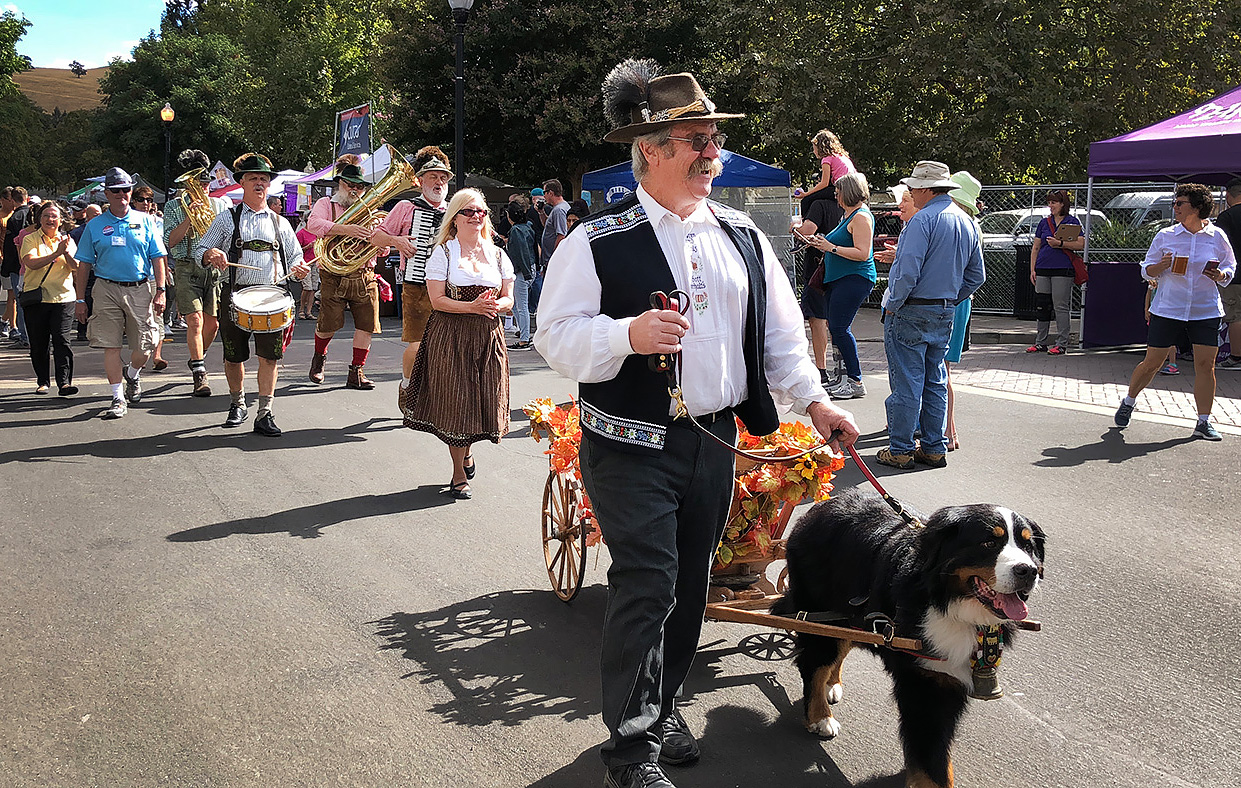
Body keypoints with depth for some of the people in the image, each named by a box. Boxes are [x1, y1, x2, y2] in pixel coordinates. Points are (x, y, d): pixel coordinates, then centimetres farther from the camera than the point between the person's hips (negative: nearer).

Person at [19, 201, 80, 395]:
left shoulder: (68, 241, 10)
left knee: (61, 340, -10)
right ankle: (42, 382, 18)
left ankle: (64, 383, -13)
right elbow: (31, 263, -15)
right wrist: (57, 253, -21)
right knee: (38, 345, 5)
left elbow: (76, 267, -1)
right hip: (36, 299, 0)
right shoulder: (30, 240, 3)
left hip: (63, 298, 0)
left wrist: (67, 253, -19)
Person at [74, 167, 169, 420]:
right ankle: (118, 398, 4)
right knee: (111, 345, -3)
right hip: (106, 289, 0)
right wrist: (80, 299, 4)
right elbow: (84, 264, 9)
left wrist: (160, 291, -3)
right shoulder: (95, 225, 7)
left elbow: (158, 257, 6)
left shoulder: (145, 221, 7)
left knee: (144, 346, 1)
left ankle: (132, 375, 34)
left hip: (141, 288, 0)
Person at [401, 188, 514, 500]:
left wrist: (495, 305, -13)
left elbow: (508, 300, 10)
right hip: (451, 337, -3)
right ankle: (459, 475, 11)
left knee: (484, 400, 4)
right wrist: (472, 306, -21)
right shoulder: (443, 253, -1)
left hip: (488, 336, 3)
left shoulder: (497, 254, 11)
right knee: (455, 400, -2)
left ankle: (466, 451, 36)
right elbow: (437, 299, -9)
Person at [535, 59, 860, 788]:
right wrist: (630, 334, -26)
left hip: (716, 442, 6)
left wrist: (814, 399, 4)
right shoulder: (597, 242, -7)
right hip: (632, 447, -5)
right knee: (647, 586, -6)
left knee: (692, 582, 14)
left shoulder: (743, 236, 10)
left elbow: (781, 330, 14)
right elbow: (556, 336, -11)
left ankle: (664, 706, 33)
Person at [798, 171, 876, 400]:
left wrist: (831, 247, -18)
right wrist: (821, 243, 14)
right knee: (838, 327, 8)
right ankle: (848, 379, 12)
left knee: (839, 327, -12)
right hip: (839, 279, 10)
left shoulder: (861, 217, -12)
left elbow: (862, 253, -20)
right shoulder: (849, 215, 20)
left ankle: (855, 382, -8)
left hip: (854, 279, -10)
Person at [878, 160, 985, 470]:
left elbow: (908, 271, -23)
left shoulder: (923, 220, -16)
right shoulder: (968, 222, 11)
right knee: (935, 382, 15)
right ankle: (934, 448, 19)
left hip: (911, 313, -8)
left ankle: (900, 450, 5)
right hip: (944, 314, 8)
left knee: (906, 383, -1)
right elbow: (976, 276, 16)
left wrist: (893, 305, -10)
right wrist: (950, 301, 19)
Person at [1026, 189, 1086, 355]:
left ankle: (1062, 344, 1)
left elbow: (1081, 244, -7)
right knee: (1042, 307, 7)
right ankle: (1040, 343, 16)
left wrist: (1060, 244, -17)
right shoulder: (1044, 222, 14)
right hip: (1043, 269, 5)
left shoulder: (1072, 221, 2)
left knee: (1060, 307, -4)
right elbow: (1035, 248, 16)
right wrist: (1032, 269, 9)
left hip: (1062, 269, -5)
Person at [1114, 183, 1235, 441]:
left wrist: (1220, 275, -10)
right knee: (1152, 362, 2)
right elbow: (1147, 271, 7)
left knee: (1206, 364, -4)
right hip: (1167, 310, 0)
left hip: (1206, 311, 1)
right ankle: (1129, 402, 27)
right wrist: (1163, 265, -14)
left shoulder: (1217, 236, 3)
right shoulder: (1165, 236, 1)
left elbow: (1230, 268, 13)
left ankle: (1204, 422, 5)